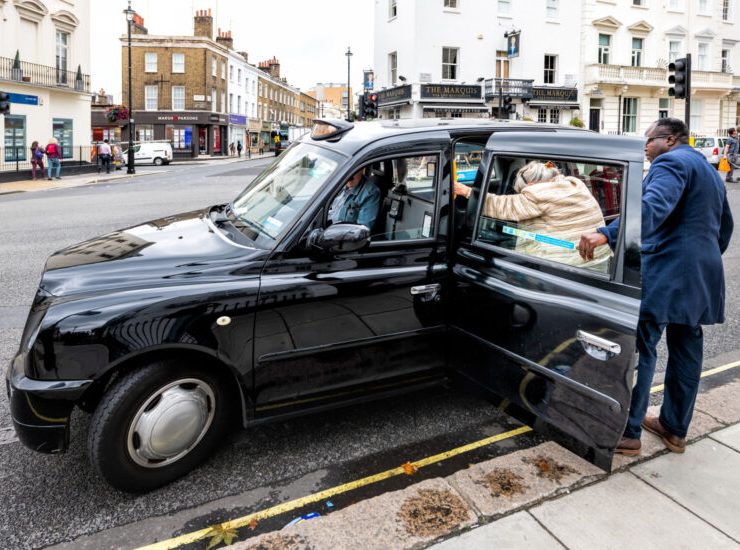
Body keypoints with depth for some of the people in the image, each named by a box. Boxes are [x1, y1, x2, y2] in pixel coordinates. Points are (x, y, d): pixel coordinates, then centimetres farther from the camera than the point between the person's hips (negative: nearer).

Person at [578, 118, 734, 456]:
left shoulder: (671, 162, -7)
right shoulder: (709, 171, 24)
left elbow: (652, 207, -28)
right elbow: (725, 226, 30)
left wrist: (606, 234, -41)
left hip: (665, 272, -10)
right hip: (702, 277, 10)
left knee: (638, 349, -7)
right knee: (686, 351, 13)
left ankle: (626, 432, -3)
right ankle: (675, 428, 23)